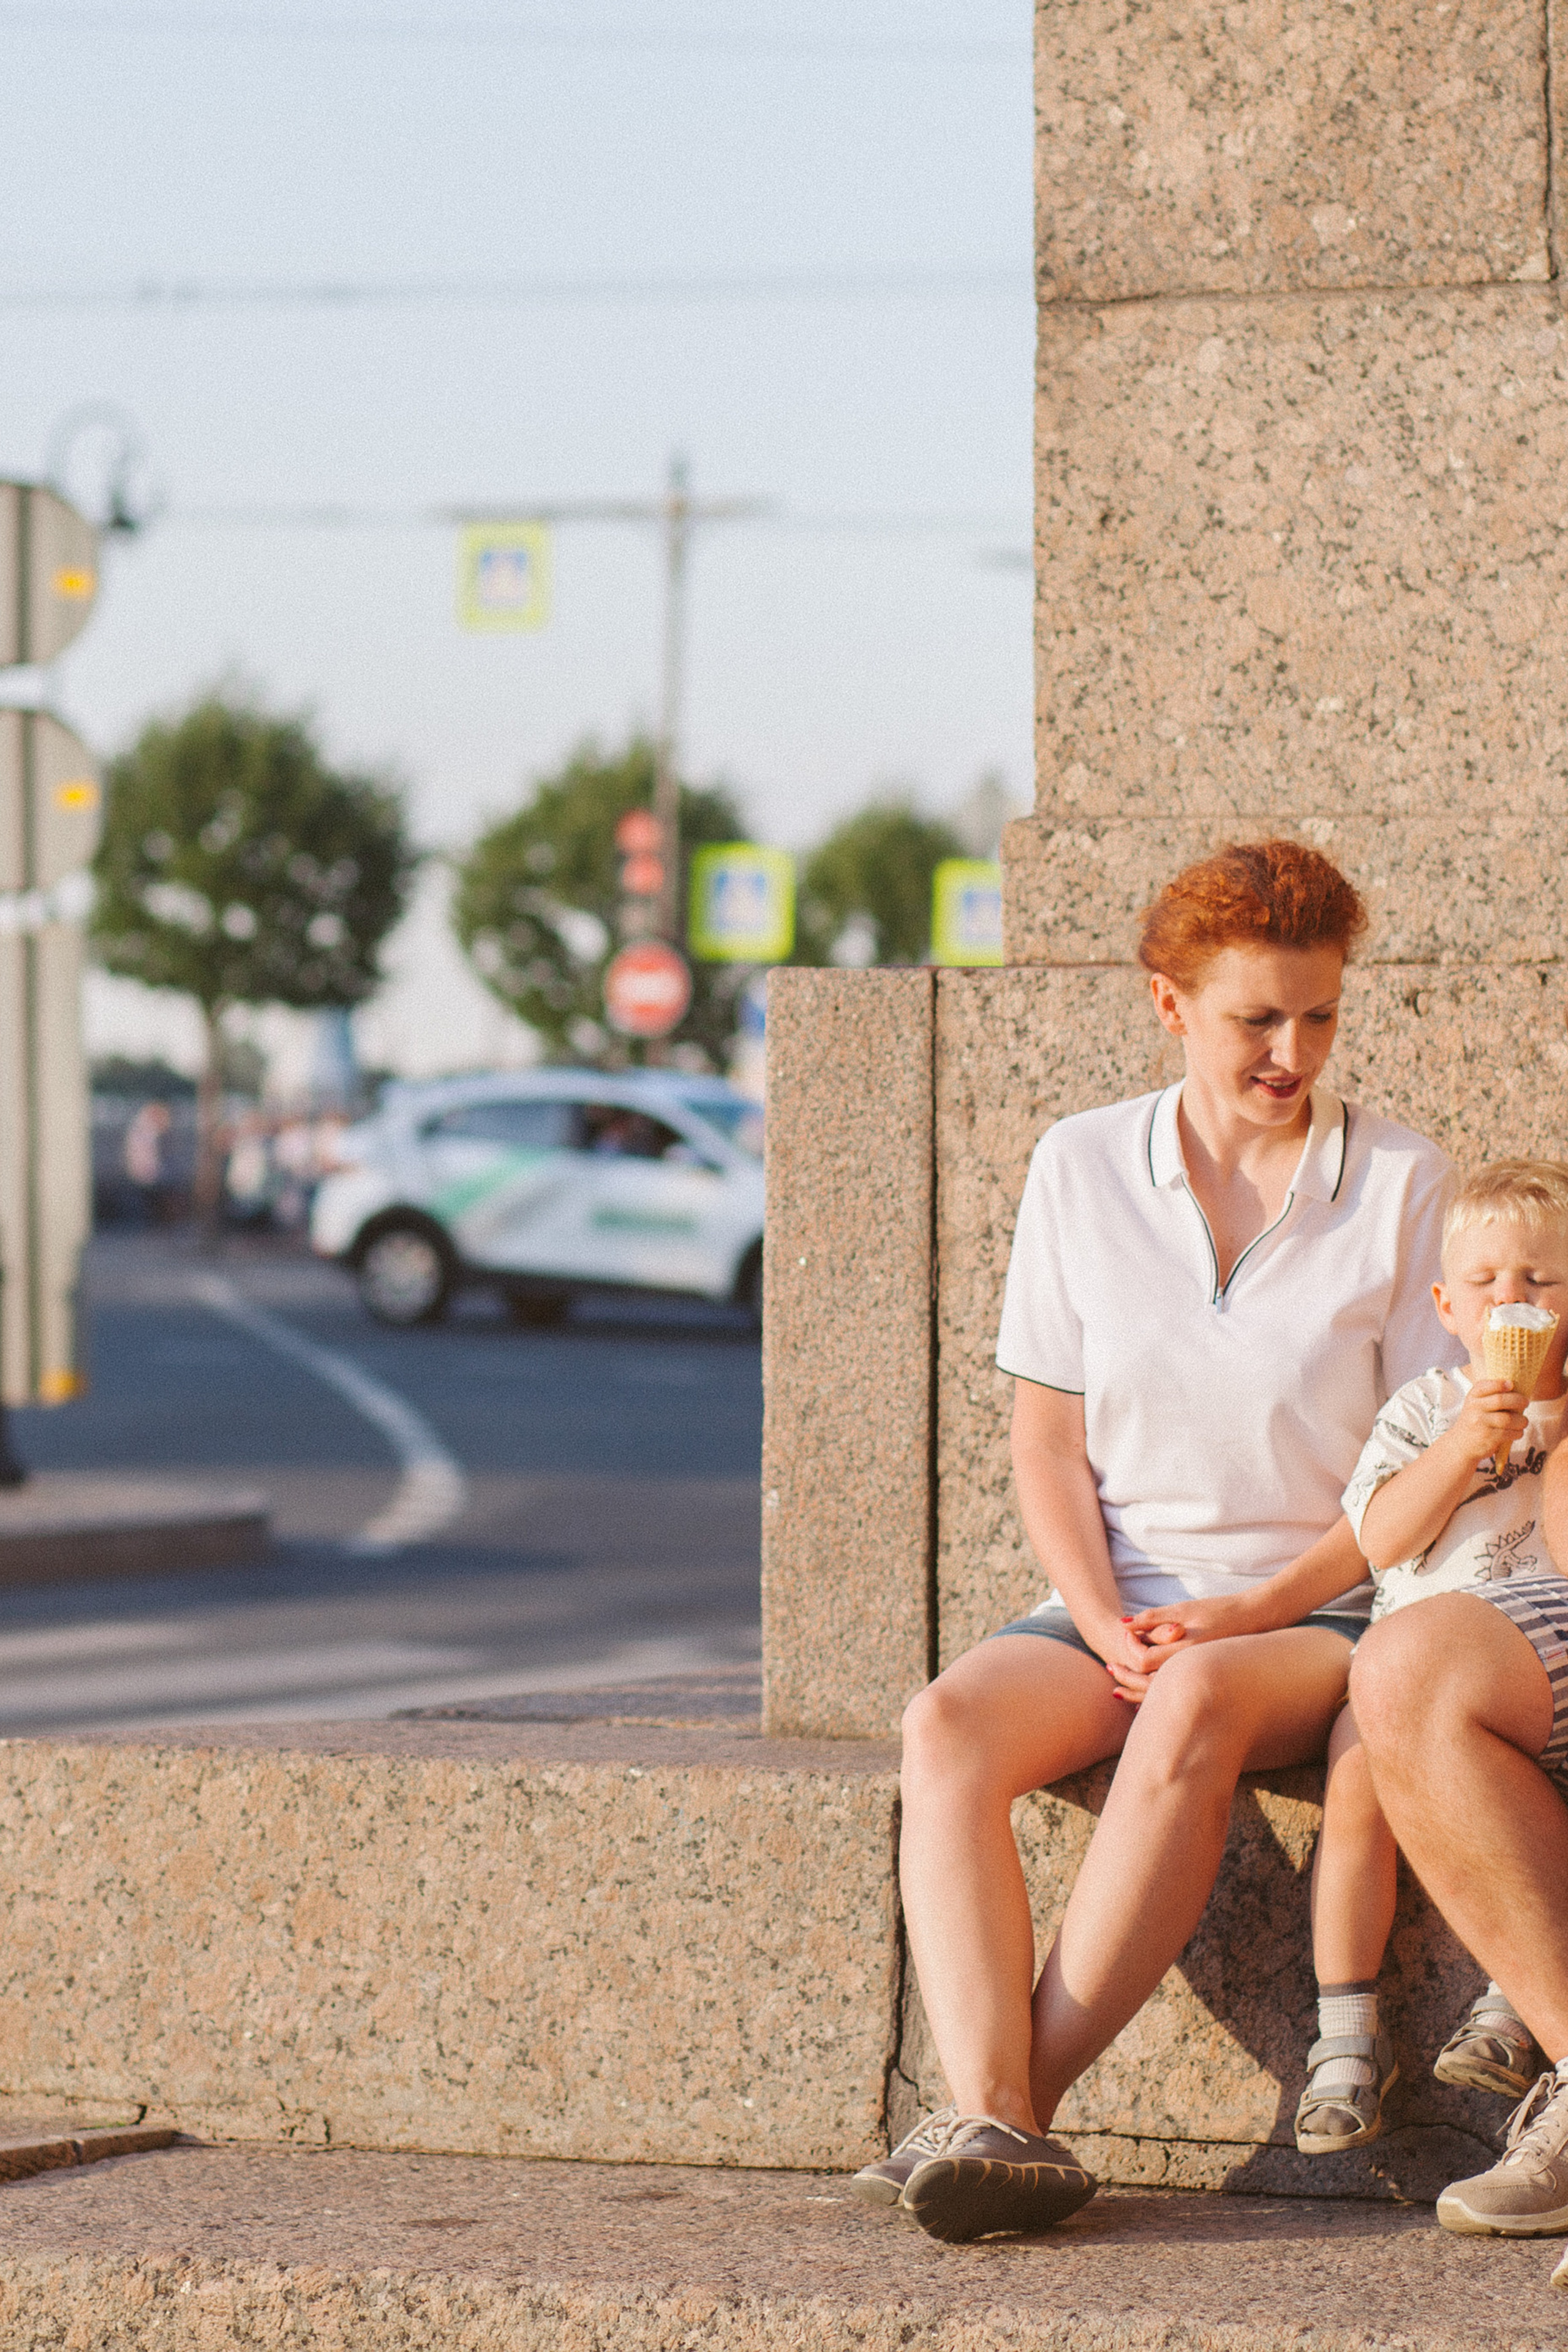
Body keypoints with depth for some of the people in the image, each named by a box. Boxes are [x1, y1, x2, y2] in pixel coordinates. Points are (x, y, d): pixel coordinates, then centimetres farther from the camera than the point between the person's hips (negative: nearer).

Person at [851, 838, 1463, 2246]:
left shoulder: (1401, 1182, 0)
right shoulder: (1082, 1168, 8)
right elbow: (1047, 1436, 9)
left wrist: (1252, 1611, -13)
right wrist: (1105, 1621, -9)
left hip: (1323, 1614, -3)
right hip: (1121, 1607, 3)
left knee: (1197, 1703, -38)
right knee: (951, 1727, -29)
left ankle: (1032, 2096, -36)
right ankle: (992, 2125, -43)